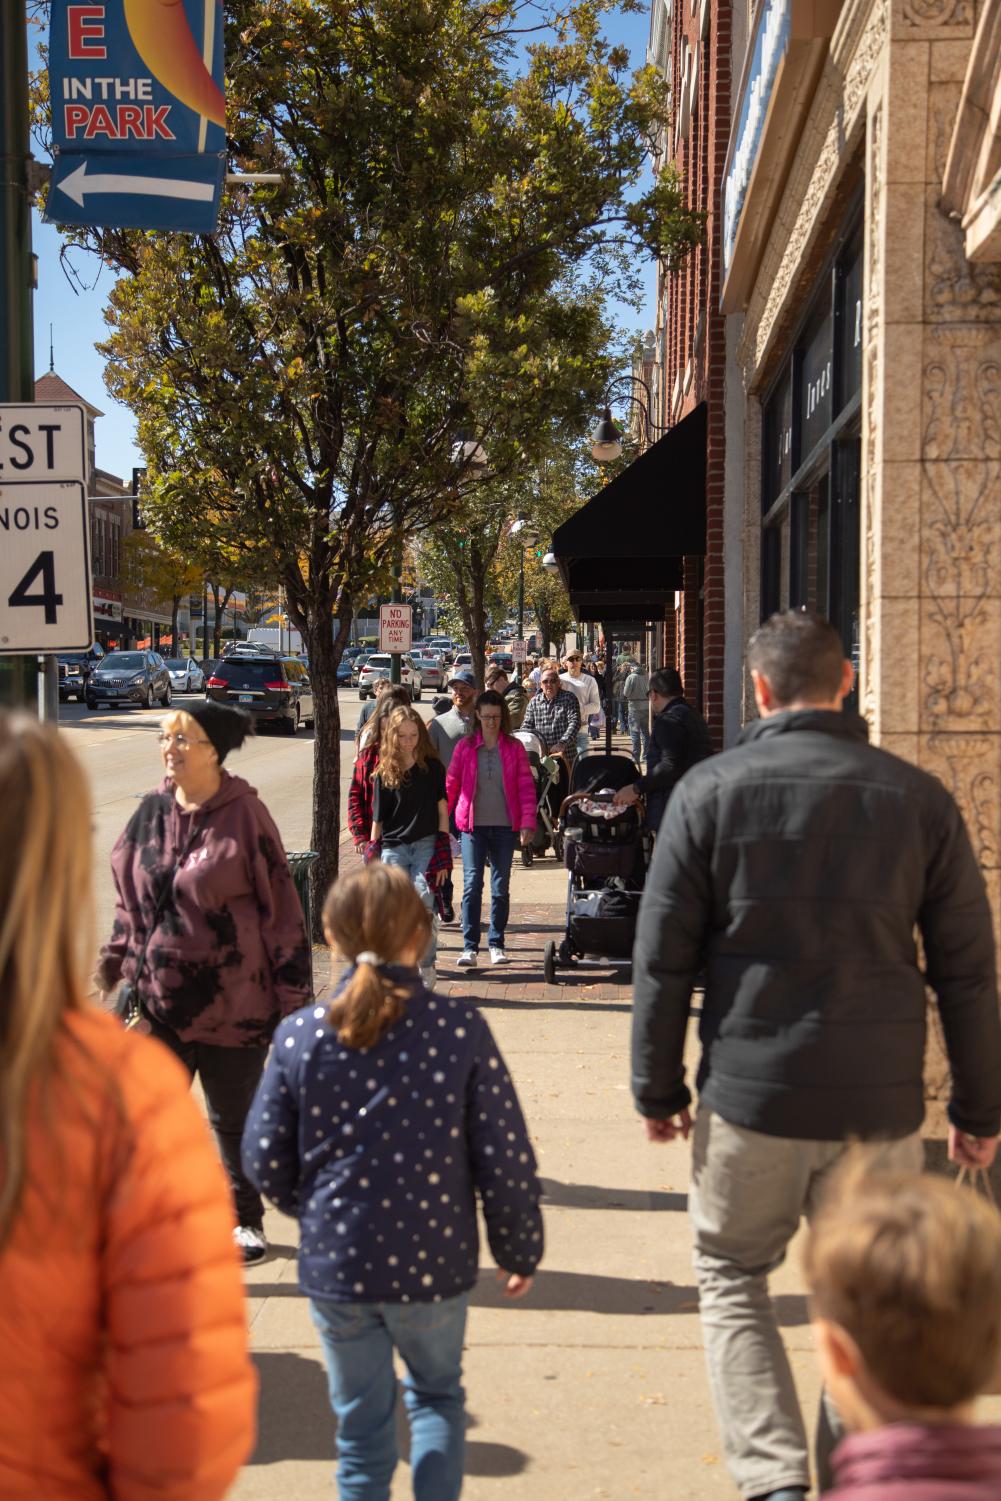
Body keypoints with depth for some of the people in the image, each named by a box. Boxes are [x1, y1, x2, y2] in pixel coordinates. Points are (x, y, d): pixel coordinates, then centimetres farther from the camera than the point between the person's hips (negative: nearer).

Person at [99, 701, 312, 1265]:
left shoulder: (245, 814, -10)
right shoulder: (153, 811, 4)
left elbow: (281, 904, -9)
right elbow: (129, 897, 15)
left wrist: (291, 990, -10)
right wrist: (116, 961, 10)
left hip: (232, 1000, -4)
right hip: (158, 996, 4)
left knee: (234, 1118, 12)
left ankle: (246, 1220, 32)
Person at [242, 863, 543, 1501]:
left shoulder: (299, 1034, -9)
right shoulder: (461, 1029, -14)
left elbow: (266, 1160, -3)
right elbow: (505, 1159, -10)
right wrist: (520, 1251, 5)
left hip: (335, 1265, 1)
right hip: (433, 1264, -1)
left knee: (361, 1424, 19)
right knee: (437, 1397, 26)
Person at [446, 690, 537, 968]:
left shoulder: (514, 748, 4)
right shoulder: (465, 747, 4)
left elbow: (526, 786, 2)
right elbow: (451, 785, 8)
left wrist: (528, 822, -7)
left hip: (505, 826, 1)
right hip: (473, 825, -1)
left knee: (501, 888, 6)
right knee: (472, 885, -8)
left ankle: (496, 944, 17)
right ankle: (469, 946, -4)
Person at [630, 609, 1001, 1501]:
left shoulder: (710, 790, -4)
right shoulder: (919, 798, 0)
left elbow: (663, 960, -3)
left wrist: (659, 1089, 7)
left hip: (750, 1093, -1)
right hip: (880, 1102, 2)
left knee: (732, 1278, 17)